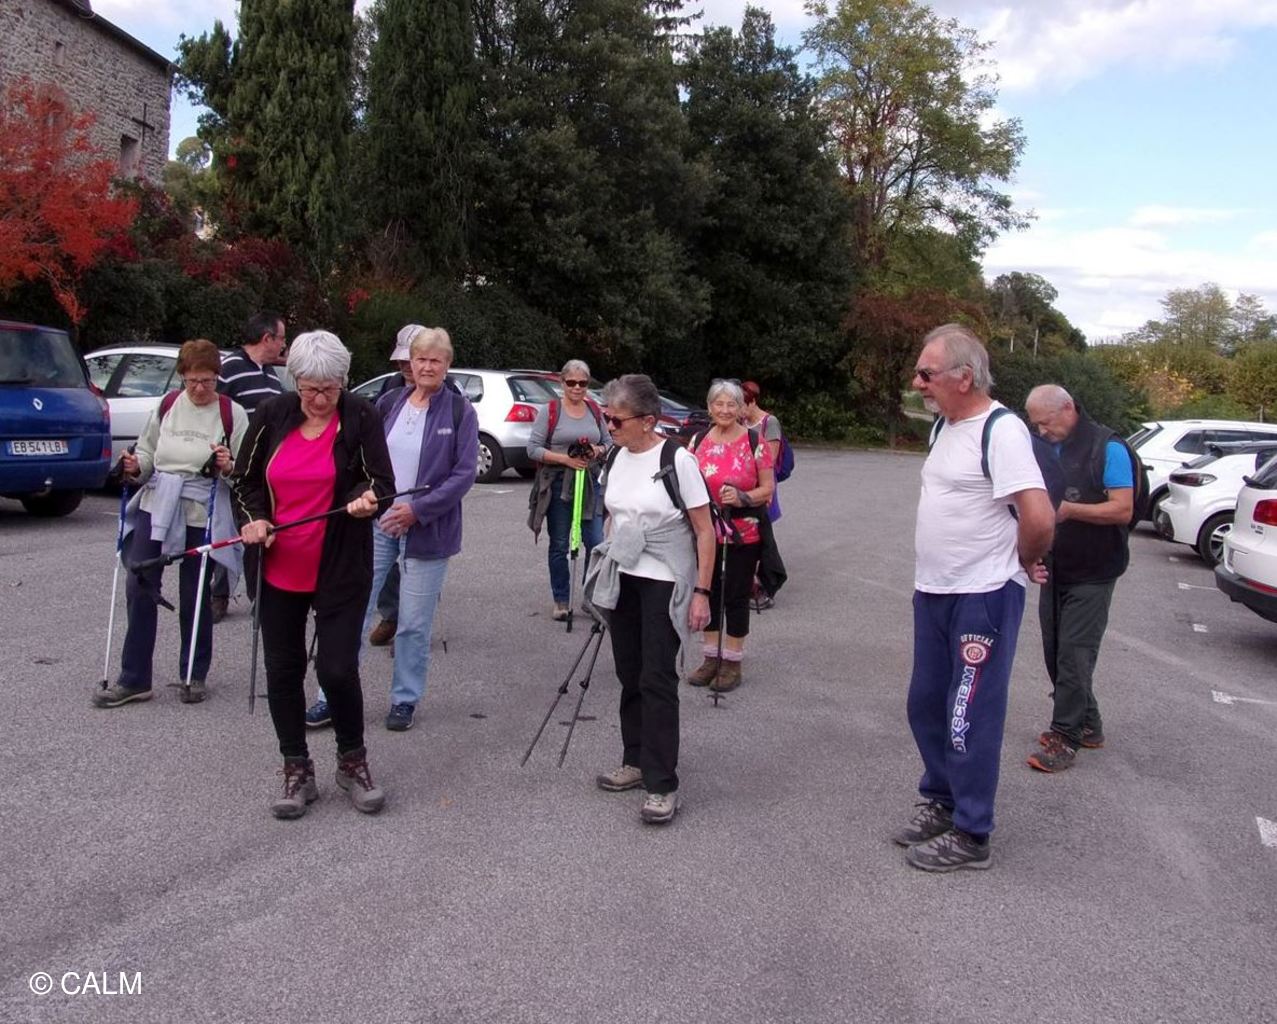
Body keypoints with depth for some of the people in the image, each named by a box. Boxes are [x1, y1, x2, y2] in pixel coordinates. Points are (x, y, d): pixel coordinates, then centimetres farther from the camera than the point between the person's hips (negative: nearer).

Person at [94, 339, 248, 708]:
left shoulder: (232, 414, -3)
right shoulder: (168, 405, 8)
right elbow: (147, 451, 17)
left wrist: (229, 467, -23)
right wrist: (135, 467, -4)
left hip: (201, 515, -3)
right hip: (155, 507, 4)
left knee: (195, 596, 5)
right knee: (139, 588, 0)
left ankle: (194, 676, 21)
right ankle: (134, 680, 10)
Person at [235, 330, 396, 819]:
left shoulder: (360, 418, -6)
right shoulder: (271, 417, 2)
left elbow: (382, 482, -7)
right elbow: (246, 481, 10)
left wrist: (366, 498, -29)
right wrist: (255, 518, -8)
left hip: (340, 570, -3)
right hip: (278, 569, 3)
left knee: (337, 669, -6)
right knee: (282, 670, 9)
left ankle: (353, 760, 19)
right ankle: (297, 771, 26)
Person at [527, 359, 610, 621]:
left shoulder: (595, 410, 9)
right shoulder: (549, 411, -2)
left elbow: (608, 443, 16)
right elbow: (533, 448, -7)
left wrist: (598, 450, -7)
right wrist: (565, 459, -17)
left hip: (590, 483, 3)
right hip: (558, 485, -2)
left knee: (596, 543, -4)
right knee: (559, 546, 7)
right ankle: (561, 601, 18)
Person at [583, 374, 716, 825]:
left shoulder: (676, 460, -15)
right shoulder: (616, 457, 4)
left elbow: (705, 530, -12)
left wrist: (702, 592, -15)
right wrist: (604, 575, 16)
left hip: (665, 584, -6)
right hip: (622, 580, 6)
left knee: (657, 680, -5)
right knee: (630, 676, 12)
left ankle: (662, 785, 3)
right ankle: (636, 761, 27)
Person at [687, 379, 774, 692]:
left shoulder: (755, 441, -5)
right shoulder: (699, 441, 5)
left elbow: (768, 489, -5)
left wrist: (743, 497, -21)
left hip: (743, 535, -4)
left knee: (736, 597, 3)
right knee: (709, 593, 11)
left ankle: (732, 662, 16)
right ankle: (712, 657, 24)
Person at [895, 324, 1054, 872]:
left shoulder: (1001, 430, -18)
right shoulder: (945, 426, 11)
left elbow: (1039, 518, -26)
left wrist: (1023, 561, -8)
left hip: (982, 598, -9)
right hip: (932, 592, 9)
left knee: (970, 717, 1)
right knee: (926, 705, 17)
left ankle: (971, 835, 15)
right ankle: (941, 802, 35)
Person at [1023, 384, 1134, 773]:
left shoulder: (1106, 447, -13)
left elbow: (1122, 509, -18)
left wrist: (1069, 509, -28)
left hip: (1092, 574, -7)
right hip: (1055, 569, 7)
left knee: (1073, 654, -7)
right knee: (1055, 651, 11)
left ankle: (1065, 738, 1)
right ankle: (1087, 725, 26)